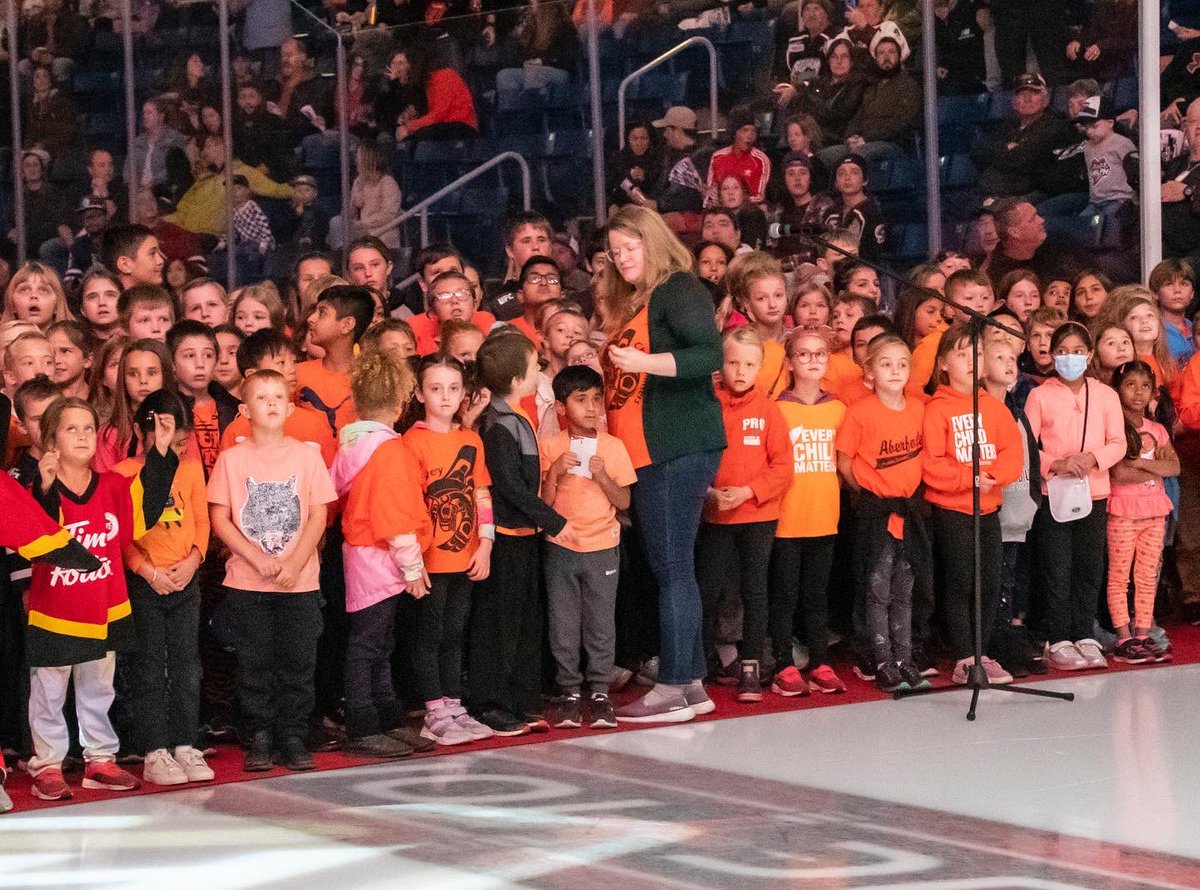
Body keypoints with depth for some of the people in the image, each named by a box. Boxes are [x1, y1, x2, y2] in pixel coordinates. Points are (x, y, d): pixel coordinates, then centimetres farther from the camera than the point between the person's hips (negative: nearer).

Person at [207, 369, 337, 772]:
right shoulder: (232, 459, 0)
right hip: (247, 581, -1)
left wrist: (294, 563, -11)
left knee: (298, 662, 2)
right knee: (255, 663, 3)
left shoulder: (307, 455, 2)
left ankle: (293, 736, 12)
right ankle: (260, 738, 12)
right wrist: (259, 560, -11)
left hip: (300, 580, 1)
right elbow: (220, 519, -2)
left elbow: (318, 516, 1)